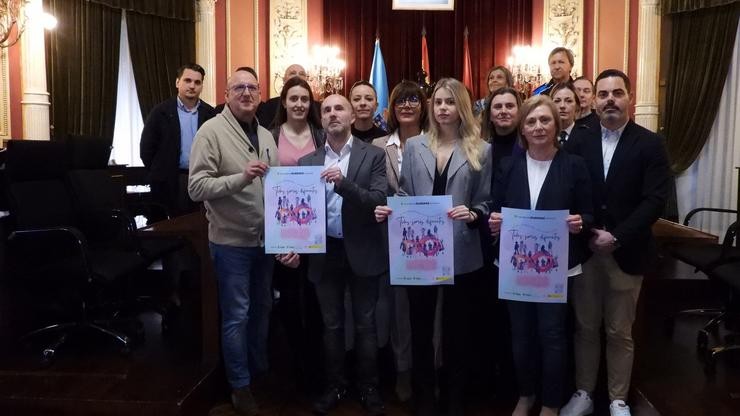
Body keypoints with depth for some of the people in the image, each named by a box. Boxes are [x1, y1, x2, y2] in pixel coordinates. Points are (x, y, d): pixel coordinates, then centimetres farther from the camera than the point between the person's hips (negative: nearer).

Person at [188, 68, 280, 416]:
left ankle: (261, 371, 39)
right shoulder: (212, 131, -11)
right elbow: (196, 188, -18)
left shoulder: (265, 136, 8)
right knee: (237, 315, 4)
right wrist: (241, 177, -30)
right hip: (231, 242, -6)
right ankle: (240, 386, 21)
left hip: (265, 240, 6)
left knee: (262, 309, 19)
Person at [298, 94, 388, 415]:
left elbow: (380, 202, -13)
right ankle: (335, 386, 30)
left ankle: (368, 388, 25)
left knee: (365, 324, 10)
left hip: (362, 251, -2)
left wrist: (343, 183, -26)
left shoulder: (373, 155, -3)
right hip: (324, 253, 2)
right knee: (331, 325, 14)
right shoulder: (307, 162, 5)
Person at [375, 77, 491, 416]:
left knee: (457, 328, 12)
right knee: (420, 327, 12)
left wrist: (472, 214, -20)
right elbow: (406, 195, 7)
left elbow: (486, 202, 1)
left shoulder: (481, 150, 2)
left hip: (461, 255, -1)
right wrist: (390, 210, -12)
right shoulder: (414, 146, 7)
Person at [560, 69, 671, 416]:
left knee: (620, 332, 9)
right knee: (585, 328, 12)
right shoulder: (581, 143, 4)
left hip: (626, 252, -2)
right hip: (584, 250, 2)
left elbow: (655, 200, -9)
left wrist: (616, 237, -16)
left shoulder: (650, 144, -2)